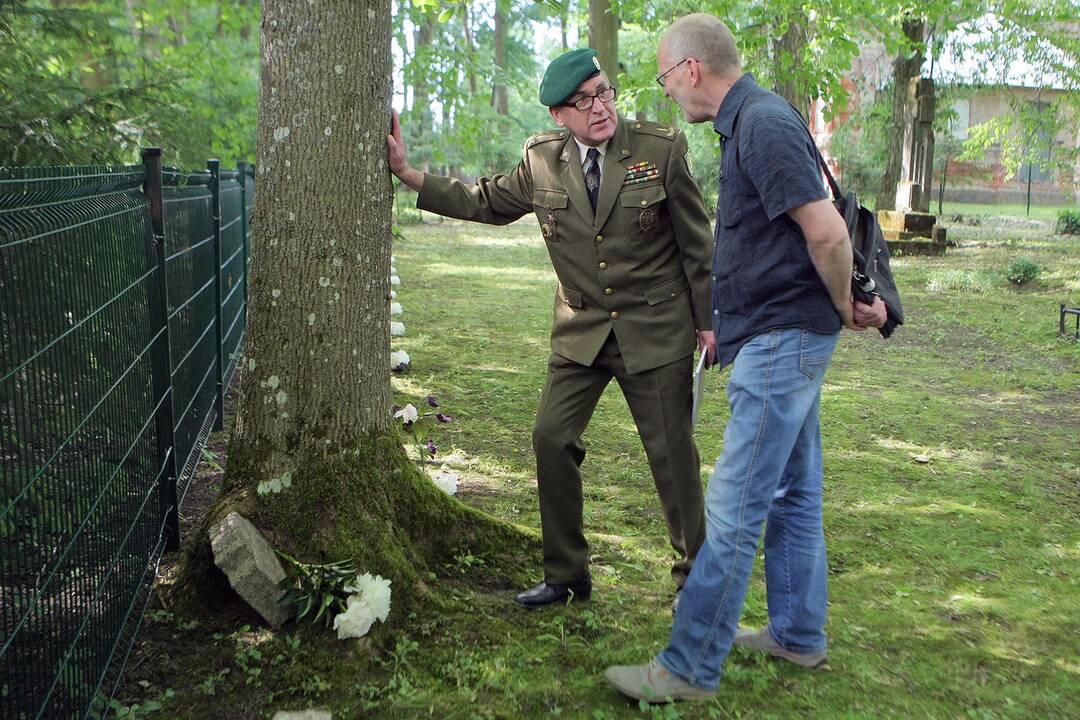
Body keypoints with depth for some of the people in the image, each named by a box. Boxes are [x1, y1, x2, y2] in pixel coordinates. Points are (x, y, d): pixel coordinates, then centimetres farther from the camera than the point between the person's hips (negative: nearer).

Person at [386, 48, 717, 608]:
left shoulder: (661, 148, -9)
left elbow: (696, 242, -3)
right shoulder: (540, 161, 0)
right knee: (551, 439, 0)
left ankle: (694, 577, 22)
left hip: (656, 328, -3)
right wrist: (406, 172, 7)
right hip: (581, 330, 4)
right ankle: (565, 577, 18)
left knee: (672, 451, 3)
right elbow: (483, 202, 13)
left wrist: (707, 322, -1)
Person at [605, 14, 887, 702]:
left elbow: (827, 233, -23)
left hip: (781, 340, -11)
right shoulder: (752, 120, 15)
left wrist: (844, 310, -8)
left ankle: (689, 668, 3)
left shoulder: (763, 123, -18)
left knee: (734, 510, -6)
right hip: (785, 338, 11)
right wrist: (855, 298, 13)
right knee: (793, 491, 18)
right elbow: (825, 227, 20)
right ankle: (798, 633, 32)